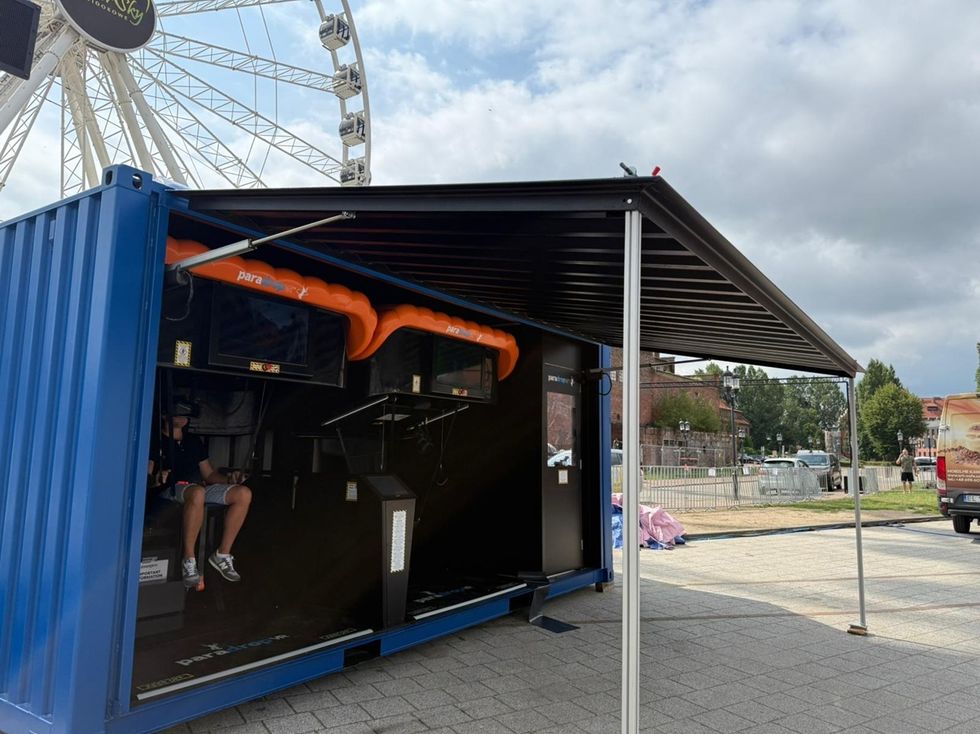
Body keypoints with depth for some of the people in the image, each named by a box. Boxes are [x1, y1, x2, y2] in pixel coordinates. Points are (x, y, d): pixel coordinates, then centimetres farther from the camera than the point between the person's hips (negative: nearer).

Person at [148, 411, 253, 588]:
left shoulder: (194, 441, 23)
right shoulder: (156, 441, 4)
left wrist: (229, 478, 3)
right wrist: (155, 480, -27)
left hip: (200, 487, 6)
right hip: (171, 490, -6)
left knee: (244, 493, -17)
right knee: (197, 493, -41)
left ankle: (222, 554, -13)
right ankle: (189, 560, -31)